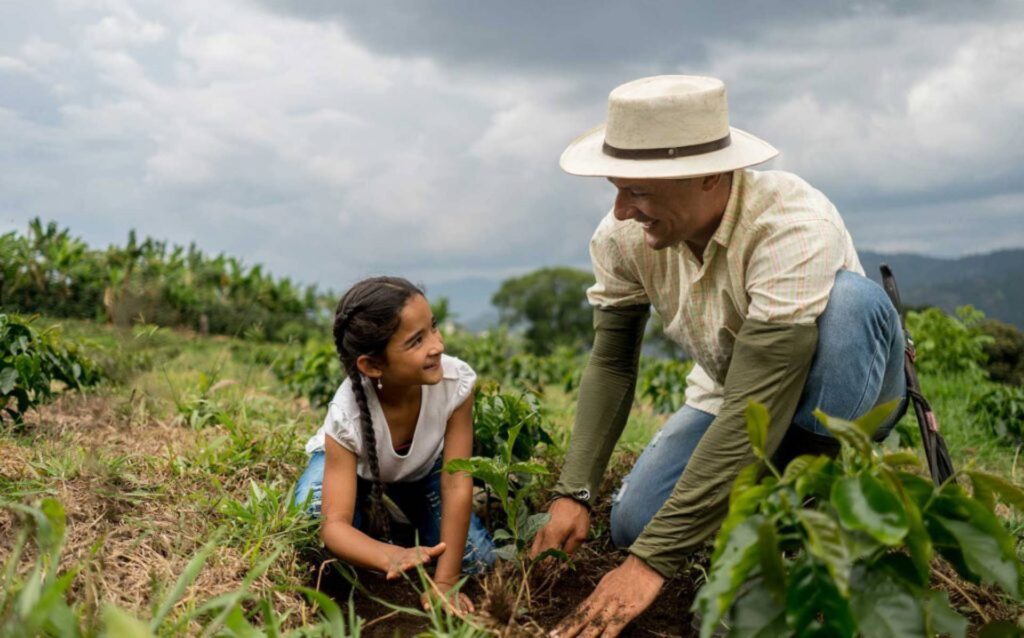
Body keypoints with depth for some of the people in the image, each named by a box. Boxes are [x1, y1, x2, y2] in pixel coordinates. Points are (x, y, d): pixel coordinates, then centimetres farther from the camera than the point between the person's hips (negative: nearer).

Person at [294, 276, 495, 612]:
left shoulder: (456, 380, -37)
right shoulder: (347, 414, -40)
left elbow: (457, 485, -30)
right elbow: (334, 524, -40)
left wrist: (444, 582, -30)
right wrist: (392, 556, -61)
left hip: (421, 468, 2)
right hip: (352, 465, -2)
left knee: (477, 560, -11)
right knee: (315, 539, -32)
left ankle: (406, 518, 16)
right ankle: (370, 519, 2)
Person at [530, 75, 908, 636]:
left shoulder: (794, 227, -36)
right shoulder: (623, 236, -18)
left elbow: (757, 409, -40)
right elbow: (611, 363, -8)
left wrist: (654, 560, -40)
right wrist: (573, 493, -20)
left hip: (846, 389, -4)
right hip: (728, 397, 4)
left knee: (852, 297, -36)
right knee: (632, 524, -17)